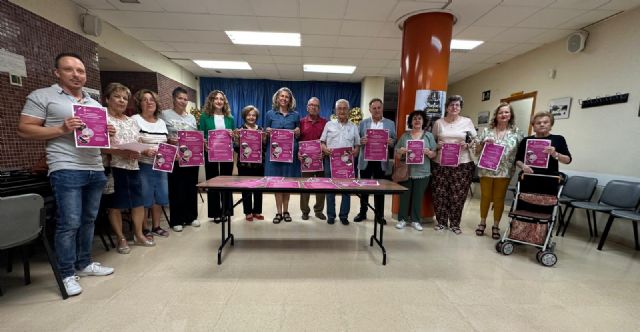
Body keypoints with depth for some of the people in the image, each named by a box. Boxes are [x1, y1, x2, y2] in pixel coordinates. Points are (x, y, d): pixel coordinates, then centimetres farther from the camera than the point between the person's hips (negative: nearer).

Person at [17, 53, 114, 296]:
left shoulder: (95, 104, 18)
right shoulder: (42, 96, 1)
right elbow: (24, 130, -4)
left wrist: (108, 133, -1)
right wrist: (61, 130, -17)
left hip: (96, 170, 6)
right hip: (66, 170, -5)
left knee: (88, 220, 12)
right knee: (69, 223, -4)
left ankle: (84, 264, 26)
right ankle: (67, 275, 11)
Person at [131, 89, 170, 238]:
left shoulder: (162, 122, 14)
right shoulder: (135, 119, -5)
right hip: (143, 166, -6)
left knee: (160, 197, 10)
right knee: (144, 198, 1)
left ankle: (156, 226, 24)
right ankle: (141, 230, 16)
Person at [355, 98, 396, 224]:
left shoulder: (390, 123, 7)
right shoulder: (363, 123, 7)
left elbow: (394, 141, 4)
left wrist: (391, 142, -18)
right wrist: (361, 141, -19)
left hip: (381, 161, 0)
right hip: (366, 160, 1)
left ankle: (379, 214, 20)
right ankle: (362, 212, 22)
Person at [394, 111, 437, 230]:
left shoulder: (429, 136, 7)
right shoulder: (405, 135, 8)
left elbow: (434, 154, 5)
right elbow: (396, 152, 8)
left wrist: (428, 152, -16)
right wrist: (401, 151, -14)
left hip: (422, 172, 0)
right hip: (406, 171, 0)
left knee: (418, 197, 7)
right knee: (404, 196, 4)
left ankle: (415, 220, 20)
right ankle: (402, 219, 16)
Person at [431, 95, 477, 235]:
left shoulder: (467, 121, 5)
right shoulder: (438, 123, 7)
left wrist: (466, 145, -13)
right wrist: (437, 145, -9)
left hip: (462, 164, 0)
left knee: (458, 195, 4)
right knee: (439, 194, 3)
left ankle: (455, 223, 20)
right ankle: (441, 221, 20)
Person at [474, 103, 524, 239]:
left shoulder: (516, 132, 2)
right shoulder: (487, 131, 2)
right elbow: (477, 151, 4)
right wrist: (483, 143, -14)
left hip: (504, 172, 0)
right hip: (486, 170, 0)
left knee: (499, 199, 9)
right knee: (485, 197, 10)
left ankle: (496, 226, 24)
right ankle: (482, 222, 26)